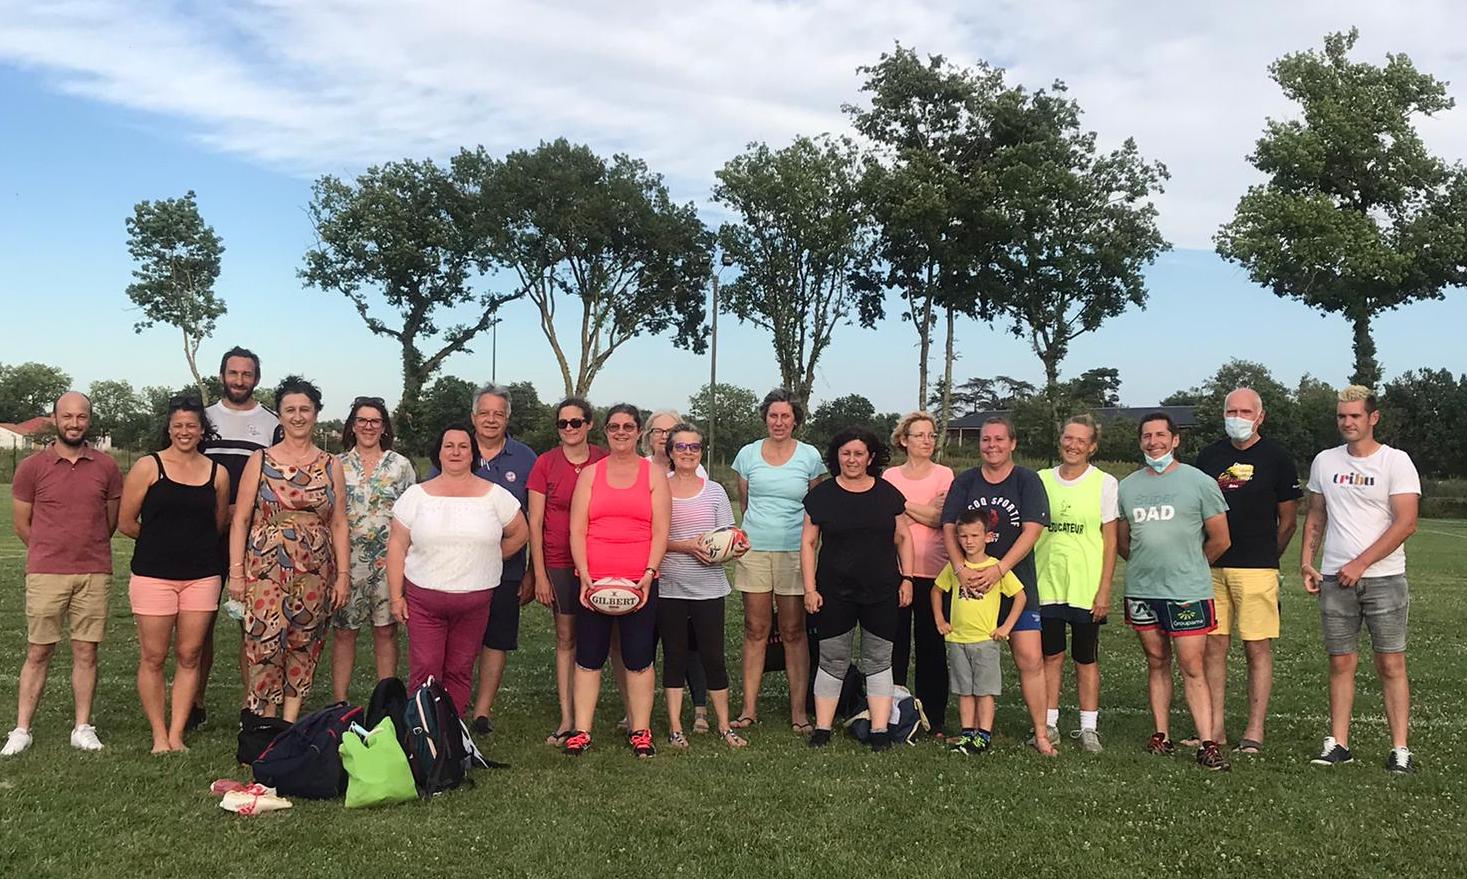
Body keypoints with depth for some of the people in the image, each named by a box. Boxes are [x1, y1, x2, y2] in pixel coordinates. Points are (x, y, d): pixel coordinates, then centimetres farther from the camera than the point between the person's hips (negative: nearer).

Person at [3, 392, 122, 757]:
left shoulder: (106, 467, 4)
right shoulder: (32, 467, 0)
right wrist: (53, 553, 11)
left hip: (94, 575, 1)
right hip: (45, 575, -1)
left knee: (86, 652, 4)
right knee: (38, 652, 3)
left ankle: (83, 728, 12)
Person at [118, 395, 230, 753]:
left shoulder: (217, 473, 7)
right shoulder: (148, 467, -1)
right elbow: (126, 523, 1)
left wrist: (187, 541, 12)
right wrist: (160, 540, 9)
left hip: (201, 576, 2)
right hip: (153, 575, -2)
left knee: (189, 655, 4)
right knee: (153, 657, 2)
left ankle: (176, 734, 13)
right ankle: (159, 735, 12)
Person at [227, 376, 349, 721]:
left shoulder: (331, 465, 9)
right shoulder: (260, 460, 5)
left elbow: (339, 524, 9)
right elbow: (240, 519, 4)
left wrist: (343, 574, 3)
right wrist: (236, 571, -3)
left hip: (315, 572, 2)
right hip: (266, 569, -2)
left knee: (303, 650, 4)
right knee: (266, 646, -8)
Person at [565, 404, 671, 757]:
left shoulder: (654, 474, 7)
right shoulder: (590, 474, 9)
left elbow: (661, 532, 1)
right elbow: (577, 530, 3)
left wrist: (648, 575, -11)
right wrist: (584, 575, -8)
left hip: (640, 582, -1)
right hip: (593, 580, 1)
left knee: (639, 658, 3)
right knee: (588, 657, 3)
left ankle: (640, 731, 12)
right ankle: (581, 731, 11)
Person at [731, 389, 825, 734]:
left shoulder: (809, 456, 3)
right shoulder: (748, 454, 7)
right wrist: (757, 528, 13)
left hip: (794, 551, -1)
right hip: (754, 549, 1)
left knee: (794, 632, 0)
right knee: (755, 630, 4)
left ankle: (799, 711, 5)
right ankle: (749, 708, 10)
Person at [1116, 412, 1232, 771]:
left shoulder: (1200, 483, -4)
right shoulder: (1127, 486, 9)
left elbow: (1220, 540, 2)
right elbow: (1122, 542, 19)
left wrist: (1189, 567, 11)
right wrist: (1147, 566, 14)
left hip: (1187, 592, -4)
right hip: (1141, 590, 4)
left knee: (1192, 668, -6)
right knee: (1157, 662, 12)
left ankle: (1207, 744, -3)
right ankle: (1162, 735, 19)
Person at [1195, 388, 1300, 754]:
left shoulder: (1276, 458, 0)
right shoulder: (1209, 456, 12)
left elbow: (1288, 520, 5)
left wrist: (1265, 557, 8)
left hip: (1256, 568, -4)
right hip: (1211, 568, 4)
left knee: (1257, 648, -1)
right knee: (1213, 645, 4)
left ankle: (1254, 732, 5)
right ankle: (1214, 729, 11)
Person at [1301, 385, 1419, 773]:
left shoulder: (1396, 462, -4)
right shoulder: (1325, 462, 9)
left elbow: (1406, 523, -11)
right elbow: (1316, 517, 17)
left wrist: (1360, 564, -14)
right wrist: (1306, 562, 4)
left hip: (1384, 578, -3)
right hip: (1335, 579, 3)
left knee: (1391, 664, -1)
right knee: (1341, 663, 7)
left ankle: (1400, 748, 4)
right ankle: (1338, 744, 12)